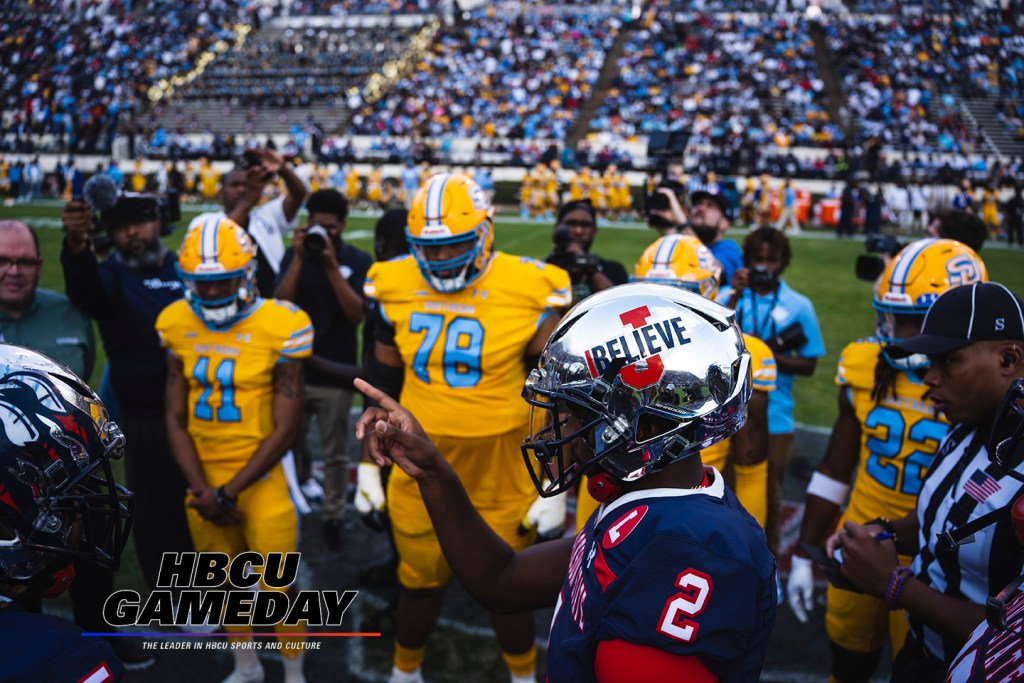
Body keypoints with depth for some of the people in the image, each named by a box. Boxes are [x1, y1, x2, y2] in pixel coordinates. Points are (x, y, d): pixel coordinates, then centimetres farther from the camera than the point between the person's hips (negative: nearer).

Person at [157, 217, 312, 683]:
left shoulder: (278, 326, -15)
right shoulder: (177, 325, -2)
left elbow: (285, 427, -13)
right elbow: (176, 418, 1)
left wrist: (230, 491, -13)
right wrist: (201, 489, -8)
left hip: (261, 475, -4)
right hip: (203, 475, 5)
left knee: (277, 587, 3)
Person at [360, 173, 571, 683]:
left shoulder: (527, 293, -15)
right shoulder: (396, 288, -5)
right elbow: (383, 387, 8)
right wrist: (369, 464, 10)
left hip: (501, 470, -2)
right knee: (419, 581, 19)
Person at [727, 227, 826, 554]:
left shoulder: (798, 306, -2)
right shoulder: (731, 295, -1)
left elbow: (808, 364, -1)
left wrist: (771, 355, -17)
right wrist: (735, 296, -21)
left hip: (774, 414, 0)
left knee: (769, 493, 13)